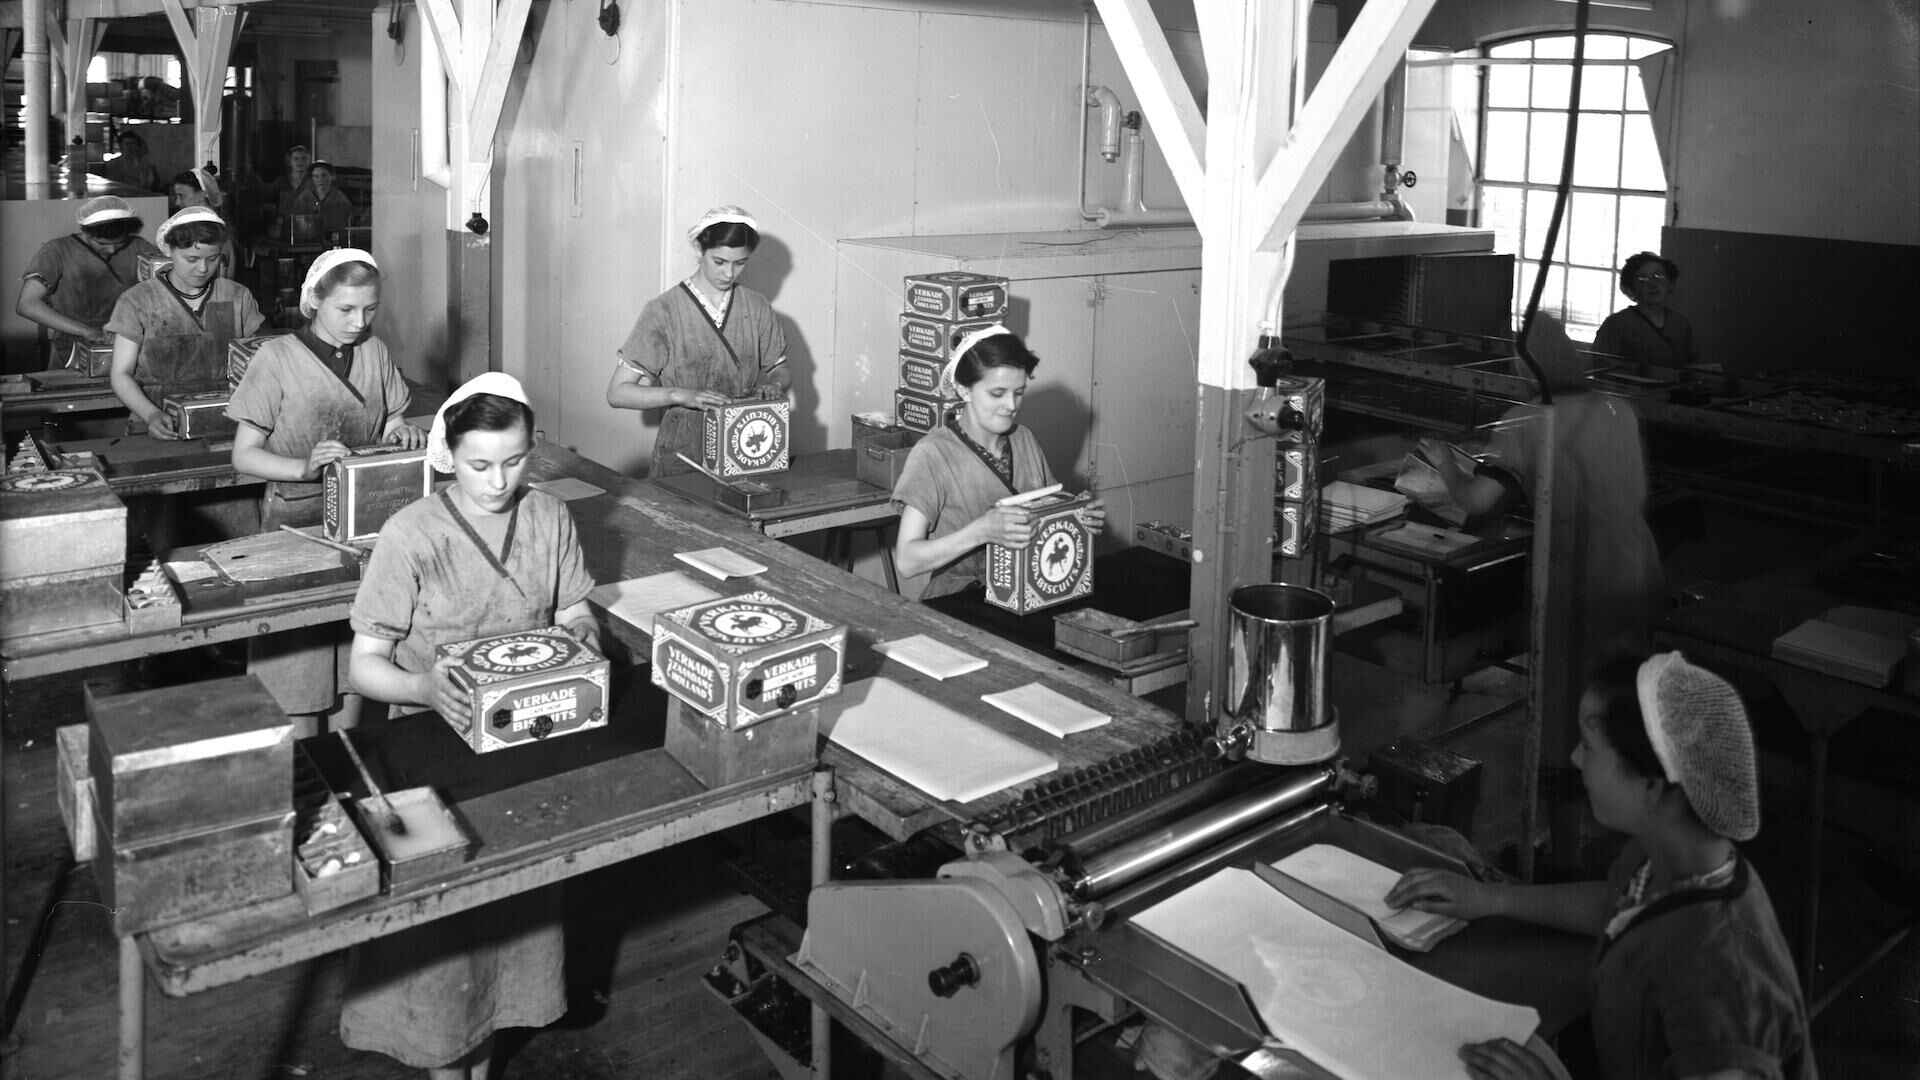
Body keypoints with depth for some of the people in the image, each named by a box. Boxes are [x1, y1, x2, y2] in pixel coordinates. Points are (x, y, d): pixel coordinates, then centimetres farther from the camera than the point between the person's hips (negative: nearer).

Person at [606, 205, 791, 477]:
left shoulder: (758, 308, 6)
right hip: (681, 456, -3)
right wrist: (681, 395, -20)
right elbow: (618, 393, -5)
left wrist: (775, 384, -4)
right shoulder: (663, 311, -5)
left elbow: (780, 370, 20)